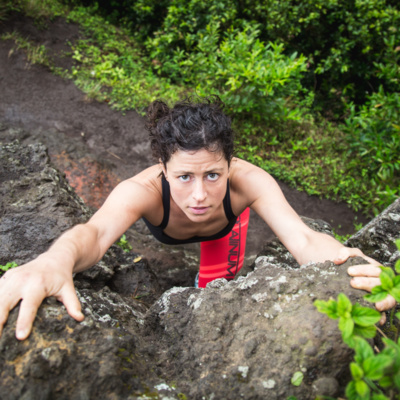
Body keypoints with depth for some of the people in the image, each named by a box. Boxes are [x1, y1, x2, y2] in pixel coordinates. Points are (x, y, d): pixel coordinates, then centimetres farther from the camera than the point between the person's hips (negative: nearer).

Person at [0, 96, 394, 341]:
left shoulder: (248, 181, -46)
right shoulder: (145, 189, -48)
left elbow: (302, 239, -55)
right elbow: (96, 232, -65)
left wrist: (344, 259, -77)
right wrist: (56, 260, -88)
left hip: (224, 224, 0)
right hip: (165, 221, 0)